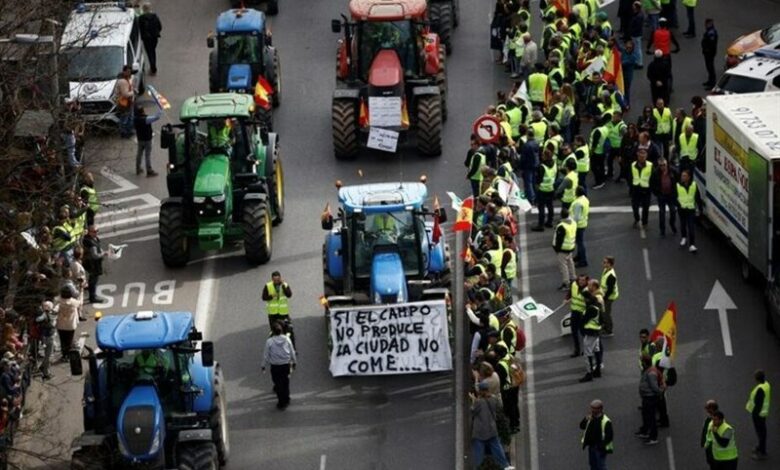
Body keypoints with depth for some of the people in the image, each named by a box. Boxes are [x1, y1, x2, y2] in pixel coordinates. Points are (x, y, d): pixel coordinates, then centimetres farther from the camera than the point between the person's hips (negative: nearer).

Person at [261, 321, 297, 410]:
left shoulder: (269, 342, -18)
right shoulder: (287, 339, -9)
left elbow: (266, 355, -9)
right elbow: (292, 352, 2)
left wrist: (263, 365, 7)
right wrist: (293, 362, 18)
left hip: (275, 366, -3)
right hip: (286, 365, 3)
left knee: (278, 383, 10)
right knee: (285, 382, 21)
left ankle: (281, 403, 16)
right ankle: (286, 400, 36)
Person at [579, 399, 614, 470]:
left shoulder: (606, 421, -19)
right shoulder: (591, 418, 2)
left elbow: (610, 435, -18)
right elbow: (582, 426, 2)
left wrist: (602, 446, -24)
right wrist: (585, 420, -18)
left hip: (600, 448, -7)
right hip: (591, 446, 7)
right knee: (593, 464, 21)